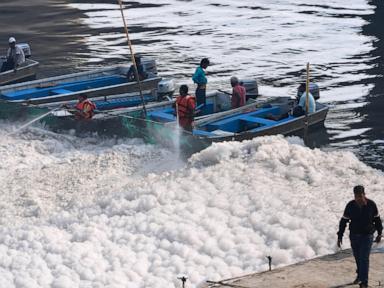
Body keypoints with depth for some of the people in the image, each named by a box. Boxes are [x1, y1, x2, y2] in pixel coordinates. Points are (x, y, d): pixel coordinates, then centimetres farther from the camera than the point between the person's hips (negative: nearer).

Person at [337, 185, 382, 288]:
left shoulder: (371, 205, -13)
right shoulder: (350, 206, -11)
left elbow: (377, 219, 2)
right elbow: (343, 221, -4)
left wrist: (379, 233, 9)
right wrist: (339, 236, -6)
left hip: (367, 236, -3)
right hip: (354, 236, 3)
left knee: (364, 258, -10)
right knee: (358, 257, 17)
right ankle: (360, 274, 41)